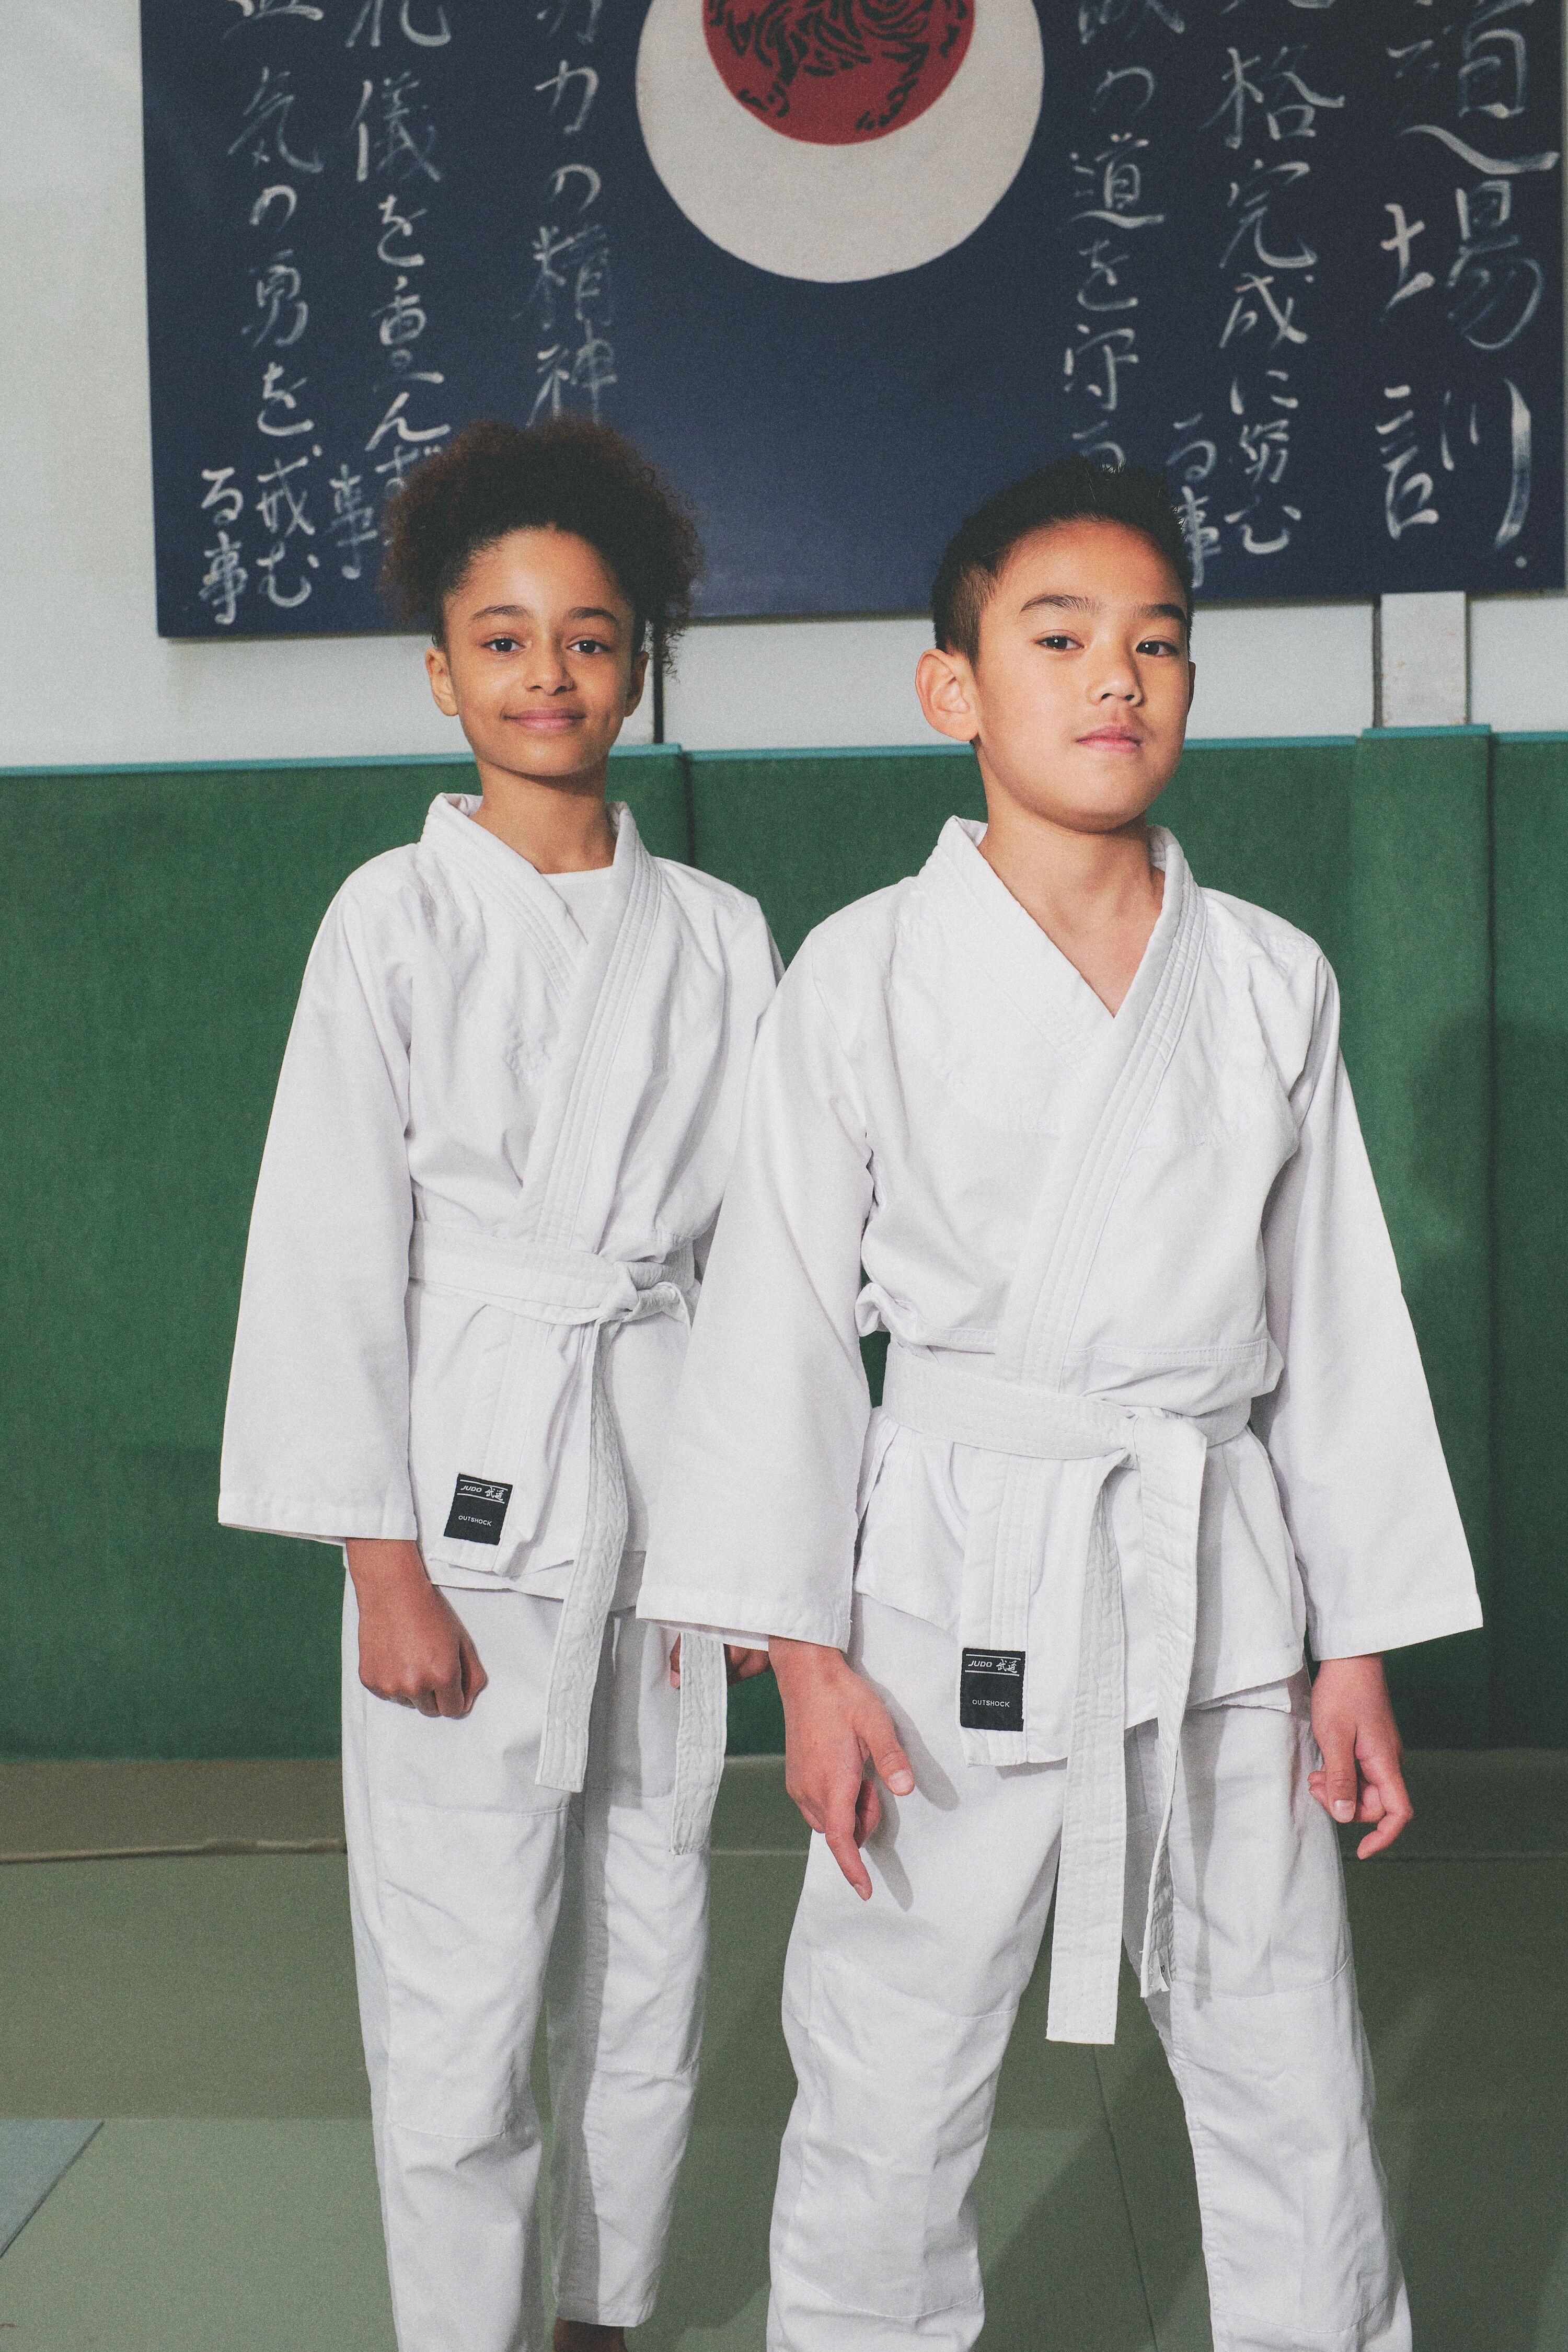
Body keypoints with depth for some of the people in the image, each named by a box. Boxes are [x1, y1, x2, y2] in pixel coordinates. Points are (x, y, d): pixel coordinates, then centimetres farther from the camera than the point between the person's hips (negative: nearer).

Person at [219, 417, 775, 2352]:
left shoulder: (718, 935, 5)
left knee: (649, 1958, 13)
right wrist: (386, 1569, -10)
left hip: (666, 1472, 4)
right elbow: (330, 1246, -6)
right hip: (468, 1477, -3)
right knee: (461, 1992, 0)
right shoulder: (394, 919, -4)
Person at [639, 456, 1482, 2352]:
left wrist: (1358, 1647, 7)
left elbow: (1335, 1320, 8)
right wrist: (805, 1653, -7)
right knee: (888, 2089, 5)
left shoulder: (1271, 982, 4)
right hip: (960, 1581, -2)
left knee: (1291, 2087, 13)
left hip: (1225, 1585, 3)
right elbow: (782, 1318, -3)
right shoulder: (865, 974, -4)